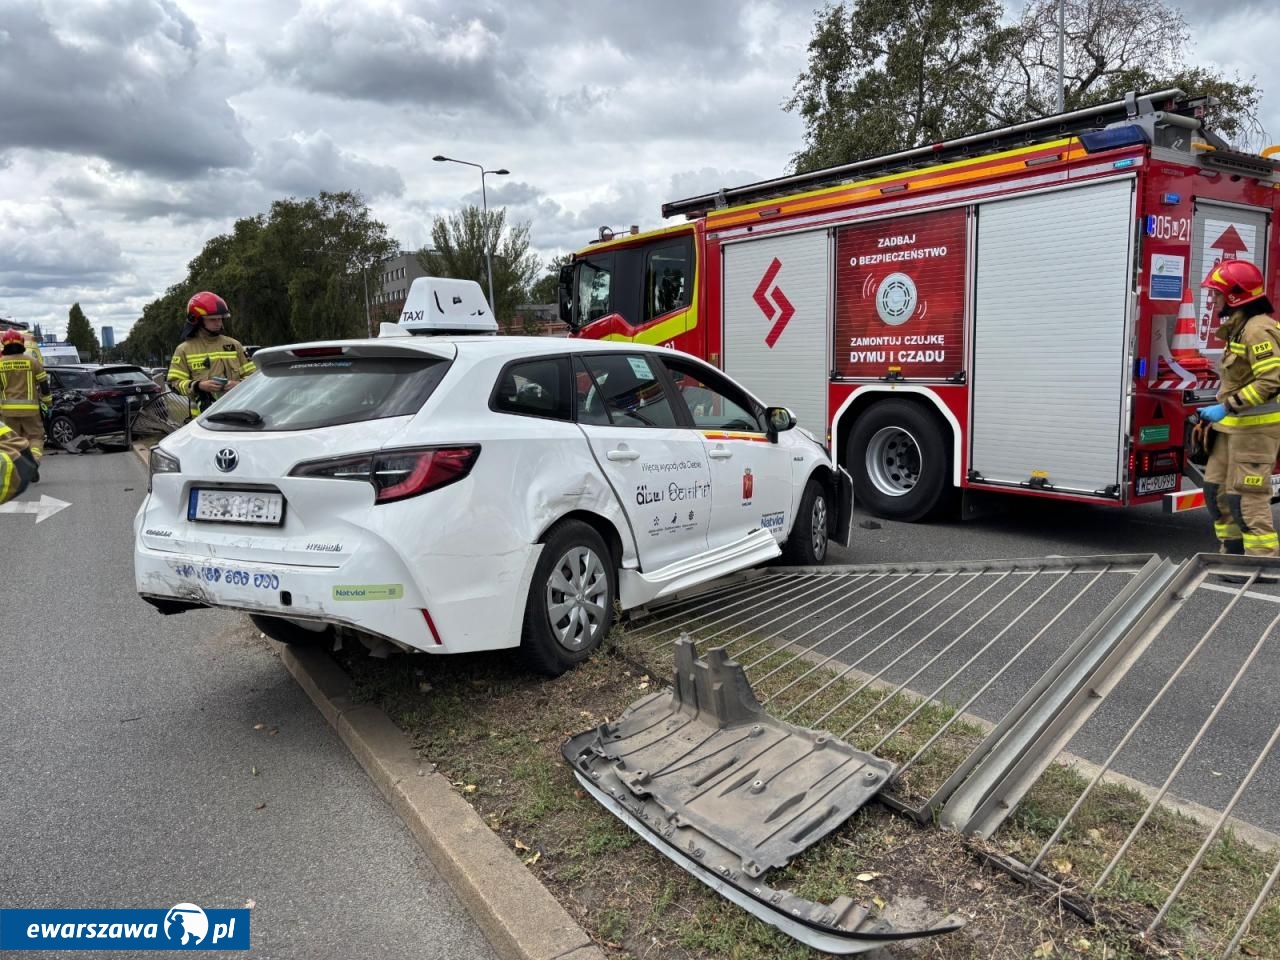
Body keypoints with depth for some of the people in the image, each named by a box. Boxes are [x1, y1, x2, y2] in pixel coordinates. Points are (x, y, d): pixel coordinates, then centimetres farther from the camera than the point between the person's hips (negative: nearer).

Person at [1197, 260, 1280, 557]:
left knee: (1246, 498, -9)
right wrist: (1219, 410, 18)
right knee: (1216, 488, 14)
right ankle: (1232, 552, 24)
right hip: (1234, 425, 10)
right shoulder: (1239, 328, 15)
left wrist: (1226, 407, -24)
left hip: (1256, 427, -10)